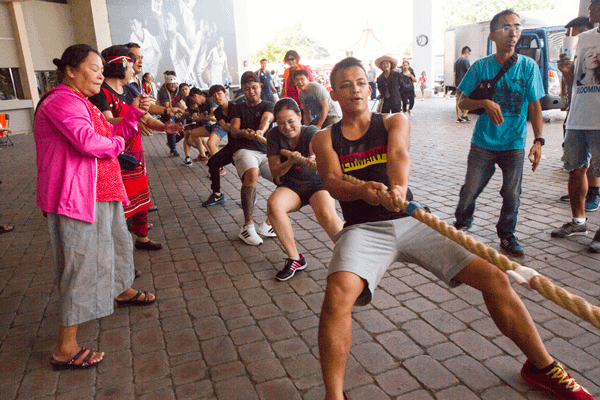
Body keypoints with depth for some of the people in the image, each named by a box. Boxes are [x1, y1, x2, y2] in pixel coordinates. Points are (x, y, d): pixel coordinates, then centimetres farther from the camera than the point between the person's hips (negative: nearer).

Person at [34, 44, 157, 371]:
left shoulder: (79, 102, 18)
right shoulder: (62, 101, -17)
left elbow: (113, 134, 20)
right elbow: (89, 141, -32)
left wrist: (135, 113, 8)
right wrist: (117, 143, -11)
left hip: (101, 196, 11)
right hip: (77, 199, -11)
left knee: (117, 244, 27)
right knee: (83, 266, -8)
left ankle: (123, 291, 54)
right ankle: (66, 349, 2)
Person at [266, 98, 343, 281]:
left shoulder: (311, 132, -13)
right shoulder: (274, 136, -5)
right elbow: (275, 172, -8)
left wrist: (314, 161, -58)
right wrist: (290, 162, -28)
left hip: (317, 184, -2)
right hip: (290, 186, 3)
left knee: (326, 213, -34)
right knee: (273, 204, -30)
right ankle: (294, 259, -16)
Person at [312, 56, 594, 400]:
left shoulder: (395, 122, 12)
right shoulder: (325, 138, 9)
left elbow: (399, 155, -11)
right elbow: (333, 184, -9)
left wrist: (398, 188, -34)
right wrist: (363, 190, -32)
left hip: (410, 220, 2)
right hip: (363, 228, -1)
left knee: (494, 277, -9)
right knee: (338, 293, -34)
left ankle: (542, 366, 14)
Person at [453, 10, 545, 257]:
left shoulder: (528, 66, 0)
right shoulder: (480, 66, -1)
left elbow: (535, 106, 3)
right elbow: (462, 102, 1)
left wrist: (538, 140, -4)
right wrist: (484, 102, -19)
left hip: (515, 145, 1)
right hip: (483, 143, -1)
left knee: (512, 194, 3)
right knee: (470, 191, 0)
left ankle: (507, 236, 24)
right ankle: (460, 227, 27)